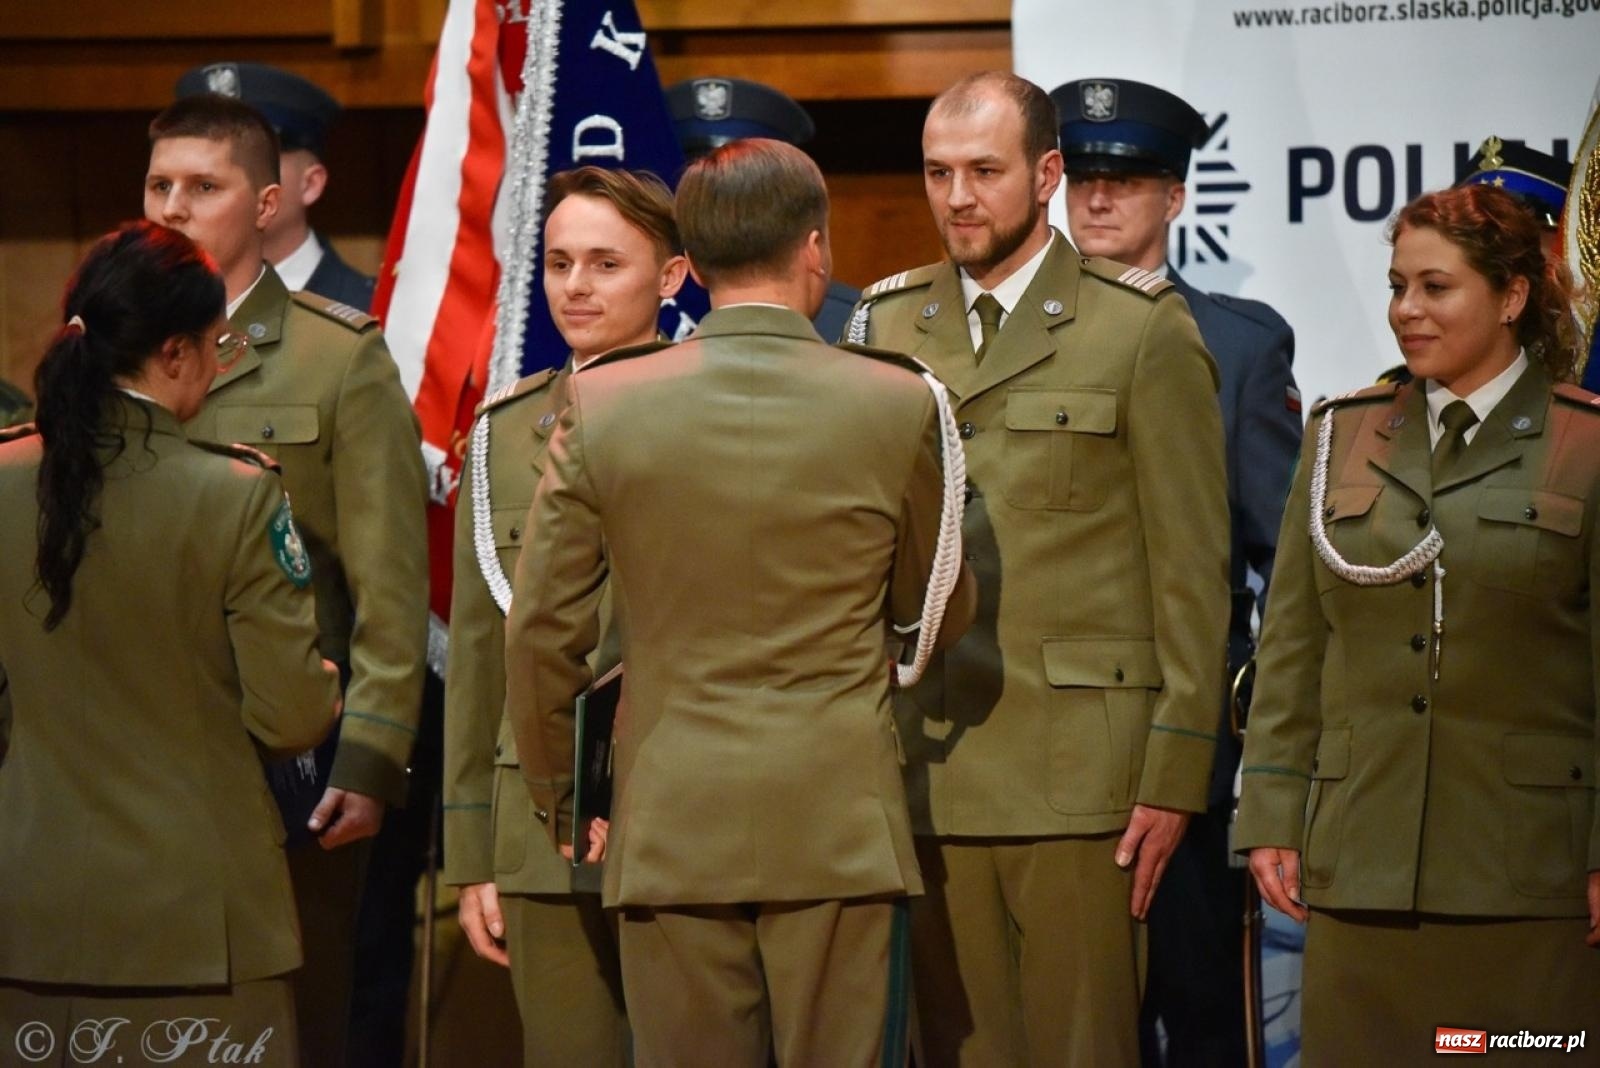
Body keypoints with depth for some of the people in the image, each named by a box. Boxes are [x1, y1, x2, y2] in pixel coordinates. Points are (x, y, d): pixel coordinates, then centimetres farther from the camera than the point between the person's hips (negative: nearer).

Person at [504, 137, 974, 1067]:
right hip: (840, 826, -1)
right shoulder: (896, 405, -4)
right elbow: (940, 615, 10)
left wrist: (556, 797, 17)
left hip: (671, 826, 1)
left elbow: (543, 631, 3)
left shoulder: (602, 406, -2)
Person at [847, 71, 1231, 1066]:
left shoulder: (1143, 329, 1)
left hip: (1077, 770, -4)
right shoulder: (888, 325, 13)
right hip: (931, 771, 4)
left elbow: (1192, 570, -1)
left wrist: (1175, 774, -7)